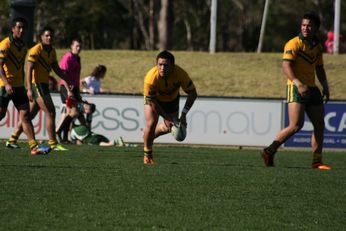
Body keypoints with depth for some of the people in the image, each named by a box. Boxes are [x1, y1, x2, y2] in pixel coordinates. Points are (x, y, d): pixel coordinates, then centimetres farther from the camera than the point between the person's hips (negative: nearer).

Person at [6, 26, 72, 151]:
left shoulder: (52, 51, 12)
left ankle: (13, 139, 19)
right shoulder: (36, 50, -14)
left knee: (30, 114, 12)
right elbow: (29, 70, -20)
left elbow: (57, 69, 20)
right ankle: (53, 144, -10)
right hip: (36, 84, -9)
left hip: (43, 85, 9)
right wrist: (29, 89, -29)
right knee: (50, 113, -11)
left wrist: (69, 81, 11)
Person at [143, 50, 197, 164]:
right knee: (151, 124, -18)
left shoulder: (180, 74, -37)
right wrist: (167, 117, -25)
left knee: (168, 127, 6)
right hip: (154, 99, -2)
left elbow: (193, 94, -25)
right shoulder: (151, 78, -40)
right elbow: (152, 101, -27)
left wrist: (183, 115, -31)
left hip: (172, 98, 3)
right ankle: (147, 155, 5)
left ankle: (150, 136, 39)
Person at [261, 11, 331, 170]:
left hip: (312, 89, 8)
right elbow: (286, 66, -19)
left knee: (320, 126, 5)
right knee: (296, 125, -17)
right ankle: (269, 152, -7)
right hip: (296, 88, -8)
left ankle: (317, 162, 11)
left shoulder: (317, 47, 15)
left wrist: (325, 86, 13)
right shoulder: (294, 44, -8)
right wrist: (298, 83, -31)